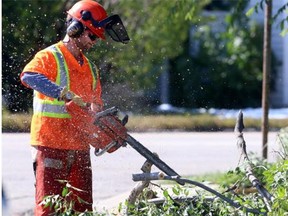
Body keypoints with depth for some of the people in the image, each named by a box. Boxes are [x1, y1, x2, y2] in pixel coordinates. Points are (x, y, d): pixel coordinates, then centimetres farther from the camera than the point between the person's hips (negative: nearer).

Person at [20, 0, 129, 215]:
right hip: (51, 146, -8)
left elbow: (96, 105, 22)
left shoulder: (90, 69, 18)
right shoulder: (50, 57, -7)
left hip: (80, 147, 8)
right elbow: (29, 75, -29)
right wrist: (66, 94, -38)